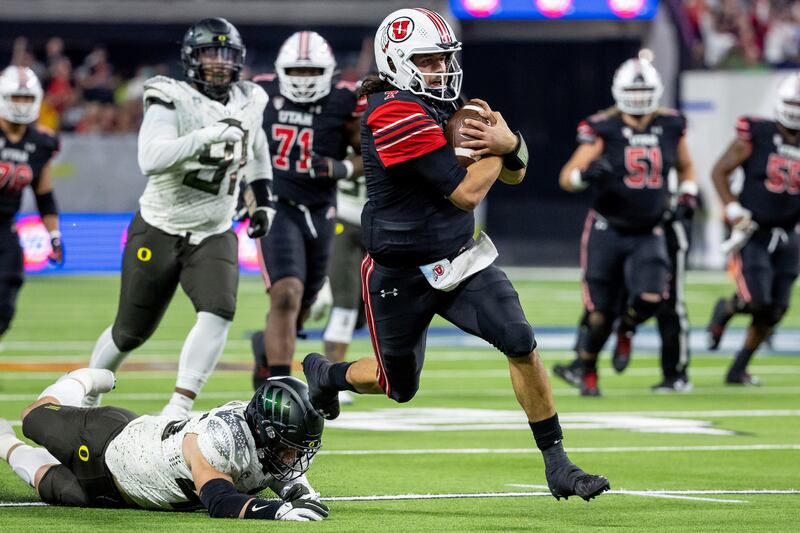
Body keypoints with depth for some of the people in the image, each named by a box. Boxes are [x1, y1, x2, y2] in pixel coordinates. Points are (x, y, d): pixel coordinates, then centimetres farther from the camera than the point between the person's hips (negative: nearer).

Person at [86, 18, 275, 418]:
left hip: (213, 235, 4)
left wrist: (262, 202, 17)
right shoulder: (172, 101, -18)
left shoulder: (248, 103, 0)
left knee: (218, 314, -23)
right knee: (131, 332, 8)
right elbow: (150, 159, -35)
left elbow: (256, 149, 24)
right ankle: (87, 392, 35)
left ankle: (178, 409, -20)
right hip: (159, 232, -3)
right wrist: (206, 136, -42)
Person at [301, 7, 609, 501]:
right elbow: (466, 193, -24)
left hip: (459, 258, 6)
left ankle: (558, 465, -5)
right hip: (400, 275, -6)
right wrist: (498, 146, -8)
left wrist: (509, 143, -16)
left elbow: (515, 174, 7)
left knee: (522, 344, -13)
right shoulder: (397, 114, -23)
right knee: (400, 386, 14)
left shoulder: (445, 106, 3)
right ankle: (323, 374, 47)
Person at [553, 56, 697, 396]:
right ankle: (585, 367, 22)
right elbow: (567, 178, -8)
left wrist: (687, 195, 4)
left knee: (649, 298, -20)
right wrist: (585, 176, -29)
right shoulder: (603, 129, -8)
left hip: (649, 234, 2)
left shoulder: (671, 127, 2)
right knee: (599, 311, -3)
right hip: (607, 231, -2)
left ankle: (626, 329, 16)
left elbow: (685, 168, 21)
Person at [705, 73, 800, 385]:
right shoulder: (756, 136, -9)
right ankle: (724, 311, 20)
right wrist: (734, 211, -12)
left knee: (774, 310, 5)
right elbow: (719, 172, -2)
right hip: (752, 232, -4)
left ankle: (739, 369, 22)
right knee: (755, 300, -17)